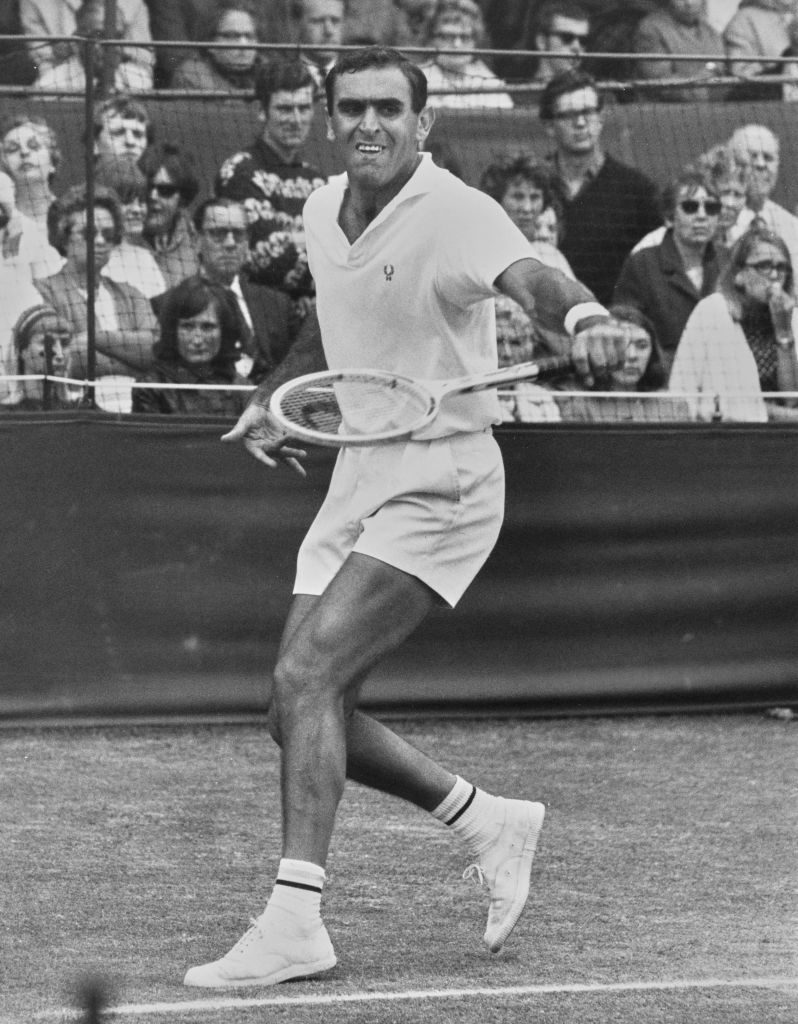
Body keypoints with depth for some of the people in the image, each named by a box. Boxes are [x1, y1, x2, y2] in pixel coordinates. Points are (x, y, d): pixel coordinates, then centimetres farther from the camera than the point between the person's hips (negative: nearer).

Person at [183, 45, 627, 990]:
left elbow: (528, 276, -38)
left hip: (439, 482, -8)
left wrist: (581, 314, -58)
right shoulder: (322, 212, 8)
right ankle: (490, 824, 24)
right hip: (357, 479, 8)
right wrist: (271, 400, 20)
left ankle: (294, 920, -21)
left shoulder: (455, 214, -16)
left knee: (305, 675, -21)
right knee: (305, 715, 6)